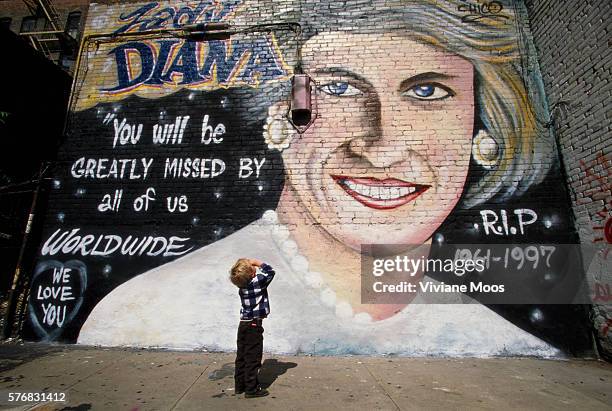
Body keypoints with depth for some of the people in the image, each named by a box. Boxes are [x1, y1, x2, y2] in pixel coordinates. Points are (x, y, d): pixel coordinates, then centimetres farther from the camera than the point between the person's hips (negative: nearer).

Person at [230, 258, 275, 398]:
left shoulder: (241, 284, 2)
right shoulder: (258, 281, -17)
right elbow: (270, 271, -6)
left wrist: (253, 266, 8)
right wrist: (257, 263, -4)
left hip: (243, 324, 7)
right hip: (254, 325, -7)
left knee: (241, 357, 15)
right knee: (253, 358, 3)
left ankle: (240, 385, 26)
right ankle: (252, 389, 11)